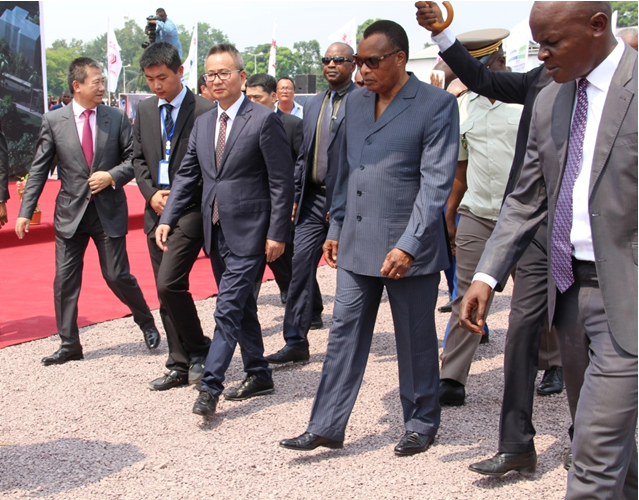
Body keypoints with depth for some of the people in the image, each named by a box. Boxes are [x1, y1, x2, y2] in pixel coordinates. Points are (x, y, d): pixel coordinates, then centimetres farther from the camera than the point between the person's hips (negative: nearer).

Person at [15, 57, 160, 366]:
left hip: (109, 212, -1)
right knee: (65, 280, 2)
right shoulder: (53, 121, 0)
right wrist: (26, 210, -4)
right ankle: (69, 345, 14)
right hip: (71, 212, 1)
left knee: (117, 275, 2)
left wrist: (112, 175, -15)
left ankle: (148, 325, 26)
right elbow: (39, 169, 1)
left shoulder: (117, 118, 1)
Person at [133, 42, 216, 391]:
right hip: (157, 209, 7)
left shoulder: (204, 111, -9)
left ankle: (199, 349, 5)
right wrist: (151, 193, -1)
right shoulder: (145, 110, 11)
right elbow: (138, 158, 16)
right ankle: (180, 366, 20)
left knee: (169, 284, -17)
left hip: (190, 209, -7)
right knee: (166, 294, 10)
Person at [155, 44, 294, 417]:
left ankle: (210, 386, -4)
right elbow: (187, 174, 14)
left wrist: (277, 233, -14)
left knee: (228, 310, -9)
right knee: (241, 307, 16)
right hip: (216, 232, 7)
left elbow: (282, 182, -10)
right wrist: (167, 219, 4)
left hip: (248, 232, -7)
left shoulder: (264, 120, -9)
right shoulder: (203, 123, 11)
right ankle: (259, 375, 29)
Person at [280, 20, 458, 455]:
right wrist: (336, 229, 14)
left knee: (416, 340, 8)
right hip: (357, 244, 6)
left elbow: (436, 181, -14)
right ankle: (327, 427, 16)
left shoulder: (436, 104, -9)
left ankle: (421, 425, 26)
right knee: (344, 333, 8)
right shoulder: (356, 102, 11)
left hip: (408, 246, -5)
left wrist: (408, 245, -20)